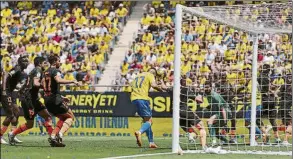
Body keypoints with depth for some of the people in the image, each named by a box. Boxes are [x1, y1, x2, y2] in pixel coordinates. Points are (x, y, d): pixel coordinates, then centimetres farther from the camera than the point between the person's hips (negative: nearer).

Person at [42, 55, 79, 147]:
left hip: (47, 99, 8)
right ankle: (60, 134, -17)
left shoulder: (46, 72, 20)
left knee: (63, 118, 21)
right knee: (71, 117, 2)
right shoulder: (55, 71, -6)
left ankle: (53, 136, 5)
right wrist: (73, 81, -22)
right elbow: (58, 80, -28)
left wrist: (60, 97, 25)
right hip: (55, 99, -8)